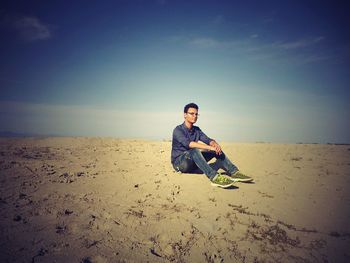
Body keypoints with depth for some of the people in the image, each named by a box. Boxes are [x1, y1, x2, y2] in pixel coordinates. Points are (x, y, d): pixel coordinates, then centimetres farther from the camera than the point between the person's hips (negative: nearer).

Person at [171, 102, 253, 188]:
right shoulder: (178, 130, -11)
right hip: (179, 162, -6)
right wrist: (210, 147, -36)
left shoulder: (196, 130, 11)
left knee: (217, 150, -10)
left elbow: (208, 140, -4)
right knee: (195, 150, -37)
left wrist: (215, 144, -29)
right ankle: (214, 177, -47)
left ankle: (234, 172, -17)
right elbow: (188, 143, -29)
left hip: (193, 164, 6)